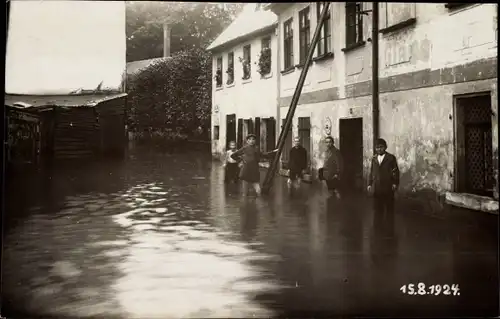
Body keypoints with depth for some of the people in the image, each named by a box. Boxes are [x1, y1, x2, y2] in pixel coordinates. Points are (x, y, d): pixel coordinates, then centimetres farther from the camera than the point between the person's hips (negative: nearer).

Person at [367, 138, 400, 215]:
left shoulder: (391, 158, 4)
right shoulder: (374, 158, 14)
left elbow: (396, 171, 0)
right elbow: (371, 172, 14)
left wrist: (395, 183, -9)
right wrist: (369, 184, 7)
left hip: (388, 188, -3)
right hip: (376, 189, 3)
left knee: (389, 209, 2)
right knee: (377, 210, 4)